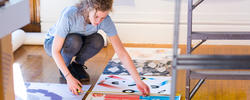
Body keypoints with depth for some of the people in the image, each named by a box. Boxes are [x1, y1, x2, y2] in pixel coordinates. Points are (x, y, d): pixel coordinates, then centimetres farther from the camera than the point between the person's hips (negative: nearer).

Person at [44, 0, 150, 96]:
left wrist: (138, 81, -34)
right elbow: (55, 50, -31)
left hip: (77, 45, 3)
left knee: (98, 40, -28)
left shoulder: (105, 21, -28)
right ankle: (65, 67, -6)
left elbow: (121, 53, -27)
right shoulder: (69, 15, -38)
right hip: (52, 42, -3)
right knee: (75, 41, -36)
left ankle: (77, 64, -1)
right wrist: (69, 78, -39)